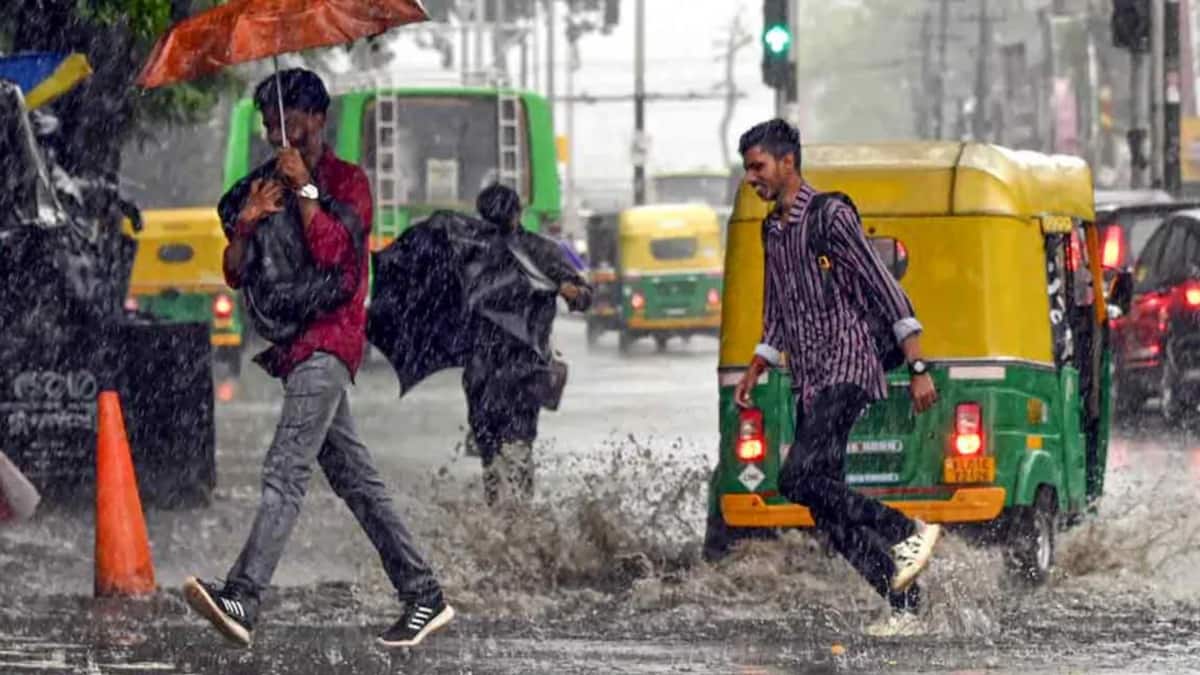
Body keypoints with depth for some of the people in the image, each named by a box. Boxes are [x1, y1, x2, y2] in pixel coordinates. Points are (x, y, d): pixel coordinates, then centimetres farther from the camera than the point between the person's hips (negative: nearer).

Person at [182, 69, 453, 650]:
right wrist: (247, 222, -5)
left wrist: (304, 188, -12)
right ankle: (423, 595, 14)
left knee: (286, 468, -21)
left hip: (328, 338, -8)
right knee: (354, 476, 9)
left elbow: (330, 249, -17)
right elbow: (236, 274, 14)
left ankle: (242, 599, -36)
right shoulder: (266, 184, 19)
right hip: (289, 340, 8)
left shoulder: (347, 181, -1)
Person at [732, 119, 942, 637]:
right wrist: (754, 372, 18)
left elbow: (886, 292, -11)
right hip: (807, 386, 9)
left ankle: (908, 533, -12)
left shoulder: (830, 216, -8)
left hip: (847, 373, -9)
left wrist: (917, 369, -16)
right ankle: (903, 604, 4)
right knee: (828, 507, 1)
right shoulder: (772, 231, 18)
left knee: (800, 478, -23)